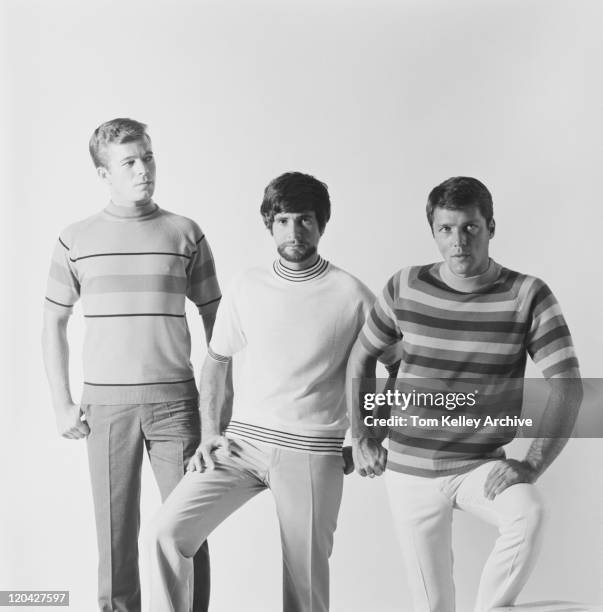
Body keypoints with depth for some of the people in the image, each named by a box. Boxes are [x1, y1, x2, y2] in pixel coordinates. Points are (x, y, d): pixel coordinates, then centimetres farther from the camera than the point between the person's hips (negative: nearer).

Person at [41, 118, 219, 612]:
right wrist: (62, 404, 3)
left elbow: (215, 317, 9)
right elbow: (54, 324, 10)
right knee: (116, 531, 6)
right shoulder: (76, 240, 4)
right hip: (105, 404, 0)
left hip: (176, 402, 0)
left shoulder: (185, 235, 3)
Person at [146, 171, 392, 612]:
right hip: (242, 442, 2)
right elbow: (216, 361, 14)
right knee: (167, 532, -15)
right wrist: (209, 433, 4)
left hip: (312, 452, -2)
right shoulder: (247, 287, 6)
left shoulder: (352, 295, -2)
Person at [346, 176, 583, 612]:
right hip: (410, 470, 2)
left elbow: (567, 387, -14)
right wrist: (362, 436, 7)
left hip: (483, 465, -2)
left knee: (530, 516, -32)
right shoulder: (405, 289, -5)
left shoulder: (528, 296, -11)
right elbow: (362, 357, 10)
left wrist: (532, 466, -23)